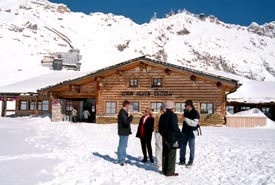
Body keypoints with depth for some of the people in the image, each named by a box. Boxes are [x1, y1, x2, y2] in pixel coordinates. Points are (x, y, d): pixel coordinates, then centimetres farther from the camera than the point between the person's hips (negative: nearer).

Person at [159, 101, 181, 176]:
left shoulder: (162, 116, 8)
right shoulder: (173, 116, -14)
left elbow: (160, 127, 12)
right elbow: (175, 127, -18)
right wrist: (178, 134, -5)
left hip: (165, 138, 7)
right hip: (172, 138, -7)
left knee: (165, 154, 13)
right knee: (171, 155, -1)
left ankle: (164, 170, 20)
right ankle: (170, 171, 1)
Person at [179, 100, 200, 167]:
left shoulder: (195, 113, -12)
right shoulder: (185, 112, 10)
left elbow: (195, 123, -24)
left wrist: (186, 119, -26)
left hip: (191, 133, -7)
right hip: (184, 132, 7)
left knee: (191, 147, 3)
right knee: (182, 147, 10)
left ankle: (190, 161, 13)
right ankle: (182, 160, 21)